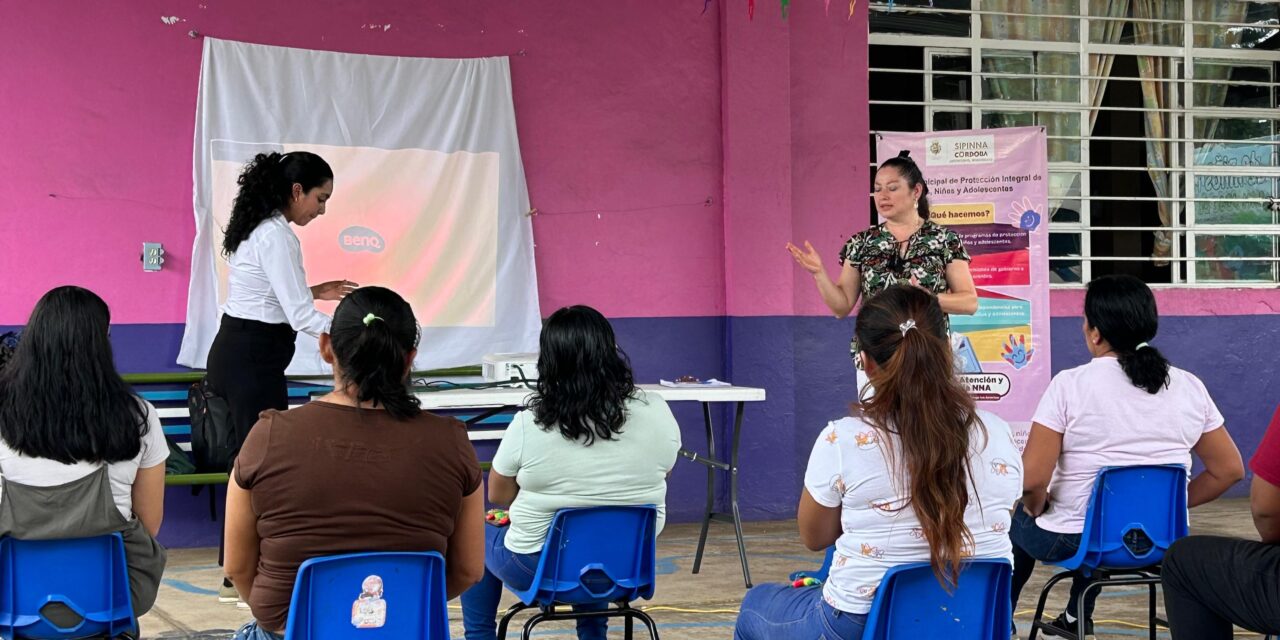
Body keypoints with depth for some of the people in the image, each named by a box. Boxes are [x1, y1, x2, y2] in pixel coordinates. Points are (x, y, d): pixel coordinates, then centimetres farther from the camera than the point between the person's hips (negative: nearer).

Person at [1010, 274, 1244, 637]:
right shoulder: (1190, 387, -3)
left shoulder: (1070, 385, -15)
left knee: (1018, 521, 30)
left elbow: (1032, 480, -18)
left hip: (1074, 542, -4)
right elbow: (1229, 470, 3)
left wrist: (1035, 509, 2)